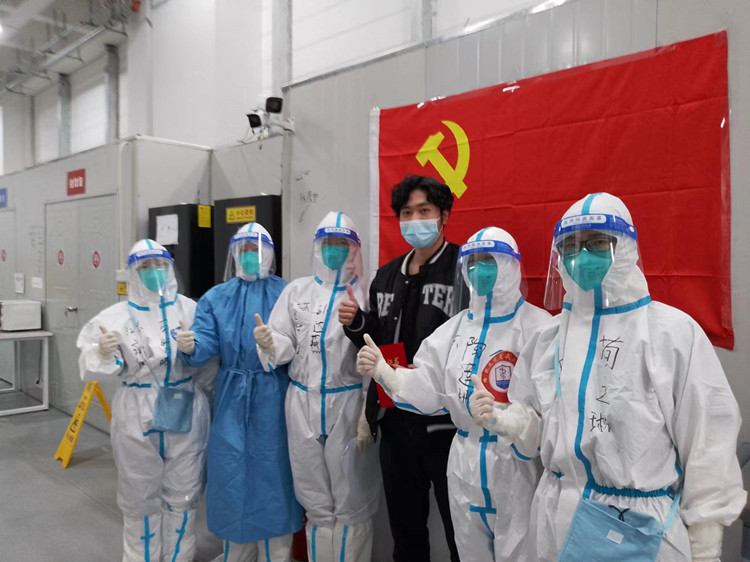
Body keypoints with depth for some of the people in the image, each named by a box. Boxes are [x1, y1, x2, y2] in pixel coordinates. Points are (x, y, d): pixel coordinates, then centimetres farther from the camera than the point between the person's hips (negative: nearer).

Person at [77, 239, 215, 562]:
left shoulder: (190, 309, -2)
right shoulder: (117, 316, -4)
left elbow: (209, 362, 4)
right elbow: (91, 367, -6)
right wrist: (103, 354, -24)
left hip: (185, 415, 1)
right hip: (136, 419, 0)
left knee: (182, 498, 15)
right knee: (140, 499, 16)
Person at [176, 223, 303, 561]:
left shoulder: (286, 293, 0)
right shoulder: (216, 297, 7)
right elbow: (207, 342, -5)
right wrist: (190, 346, -27)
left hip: (273, 401, -2)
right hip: (232, 400, 2)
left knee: (272, 473, 7)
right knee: (233, 473, 12)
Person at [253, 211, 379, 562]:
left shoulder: (366, 293, -3)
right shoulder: (297, 290, 6)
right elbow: (286, 347, 1)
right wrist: (270, 343, -17)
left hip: (349, 404, -3)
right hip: (304, 403, 3)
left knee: (351, 502, 9)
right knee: (316, 502, 17)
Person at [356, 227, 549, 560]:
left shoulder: (538, 327, -14)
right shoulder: (455, 327, 5)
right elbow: (426, 388, 1)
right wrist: (382, 372, -15)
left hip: (517, 462, -5)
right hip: (465, 461, 6)